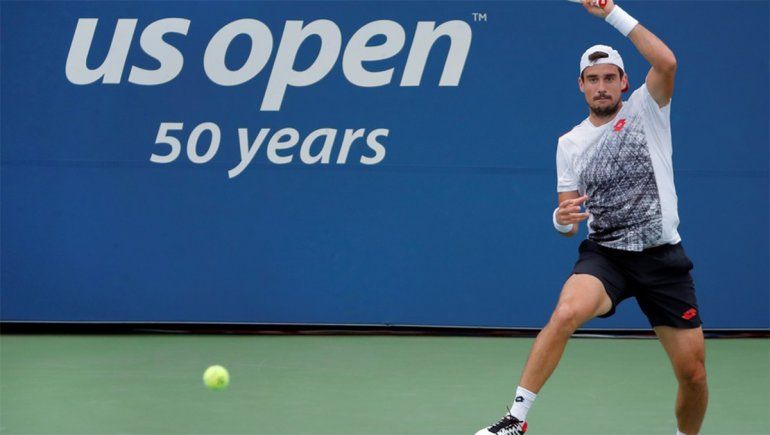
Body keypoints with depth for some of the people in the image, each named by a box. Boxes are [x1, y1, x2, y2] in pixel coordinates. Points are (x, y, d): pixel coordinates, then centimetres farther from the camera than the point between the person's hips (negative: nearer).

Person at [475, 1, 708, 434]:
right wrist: (562, 219, -13)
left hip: (662, 257, -1)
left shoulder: (646, 111, 1)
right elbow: (569, 222, 12)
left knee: (693, 373, -1)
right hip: (605, 254, 1)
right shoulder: (570, 144, 9)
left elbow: (667, 62, -20)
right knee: (566, 312, -32)